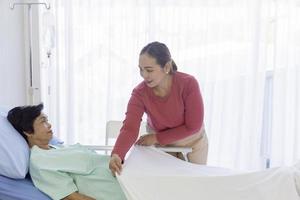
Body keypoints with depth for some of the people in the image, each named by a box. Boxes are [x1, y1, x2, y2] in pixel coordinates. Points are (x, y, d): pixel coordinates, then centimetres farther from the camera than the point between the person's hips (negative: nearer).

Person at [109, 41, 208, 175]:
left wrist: (156, 138, -25)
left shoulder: (188, 84, -31)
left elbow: (193, 126, -25)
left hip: (192, 142, 0)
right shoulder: (139, 93, -26)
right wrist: (117, 154, -55)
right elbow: (129, 129, -36)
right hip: (160, 144, 1)